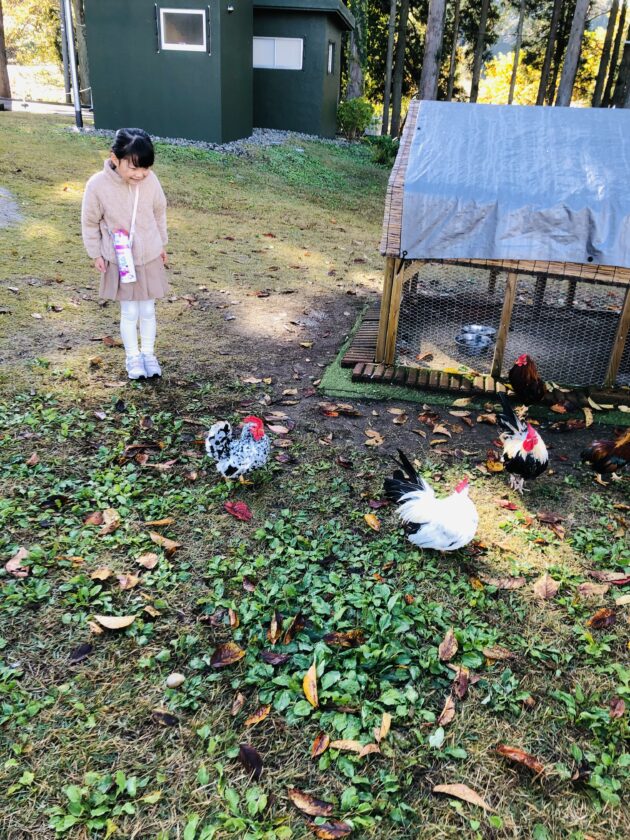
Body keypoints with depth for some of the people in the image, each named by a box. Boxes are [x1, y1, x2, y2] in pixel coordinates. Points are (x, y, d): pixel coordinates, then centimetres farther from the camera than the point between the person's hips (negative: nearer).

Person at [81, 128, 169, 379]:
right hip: (119, 262, -2)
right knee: (129, 312, 6)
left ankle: (148, 353, 28)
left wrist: (161, 244, 14)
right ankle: (132, 356, 24)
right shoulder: (98, 185, -19)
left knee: (148, 311, 11)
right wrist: (96, 254, 0)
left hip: (150, 258, 2)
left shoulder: (150, 180, -12)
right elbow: (90, 222, -5)